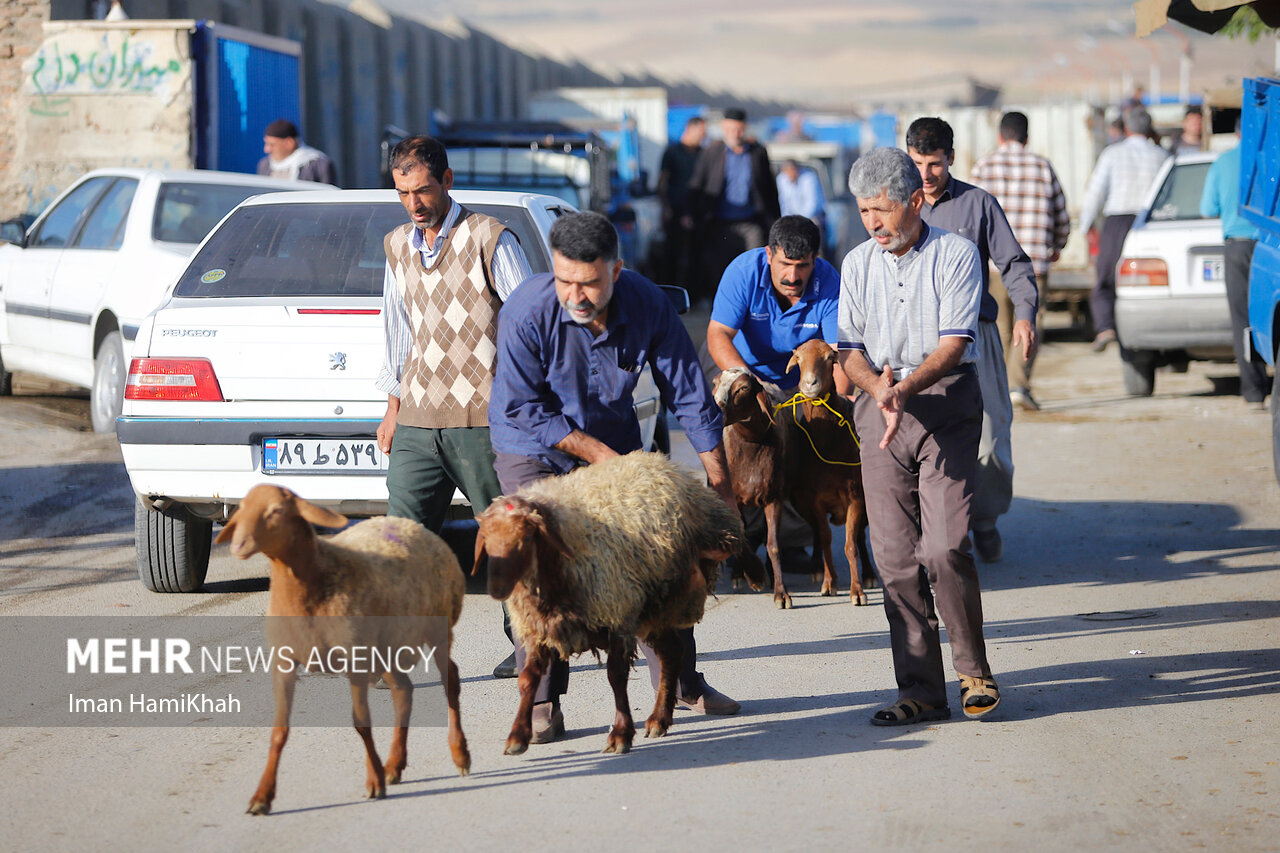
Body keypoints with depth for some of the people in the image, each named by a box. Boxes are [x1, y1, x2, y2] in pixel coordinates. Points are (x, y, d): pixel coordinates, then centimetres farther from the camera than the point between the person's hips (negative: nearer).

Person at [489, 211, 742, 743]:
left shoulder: (648, 306, -20)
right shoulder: (526, 313, -28)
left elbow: (689, 395, -10)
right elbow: (524, 408, -21)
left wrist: (719, 483, -9)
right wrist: (598, 454, -22)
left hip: (616, 446, 3)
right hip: (534, 452, -3)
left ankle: (681, 683, 19)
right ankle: (541, 703, -8)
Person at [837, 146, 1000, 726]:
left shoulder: (956, 255, -3)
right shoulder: (857, 264, 11)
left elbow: (953, 342, -10)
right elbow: (850, 346, 8)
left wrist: (905, 388, -25)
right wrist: (877, 388, -13)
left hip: (947, 402, -4)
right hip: (880, 410, 4)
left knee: (944, 547, -14)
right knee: (894, 556, -2)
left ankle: (974, 671, 5)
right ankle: (921, 689, 3)